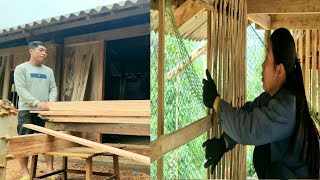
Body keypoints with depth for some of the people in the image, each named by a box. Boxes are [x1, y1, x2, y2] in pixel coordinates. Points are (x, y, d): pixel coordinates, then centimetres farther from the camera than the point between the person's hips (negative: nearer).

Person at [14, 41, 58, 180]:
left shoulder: (49, 71, 13)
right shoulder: (21, 68, -1)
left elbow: (53, 88, 8)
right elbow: (21, 89, -12)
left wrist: (51, 102, -14)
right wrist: (37, 103, -25)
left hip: (45, 112, 4)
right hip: (26, 111, -4)